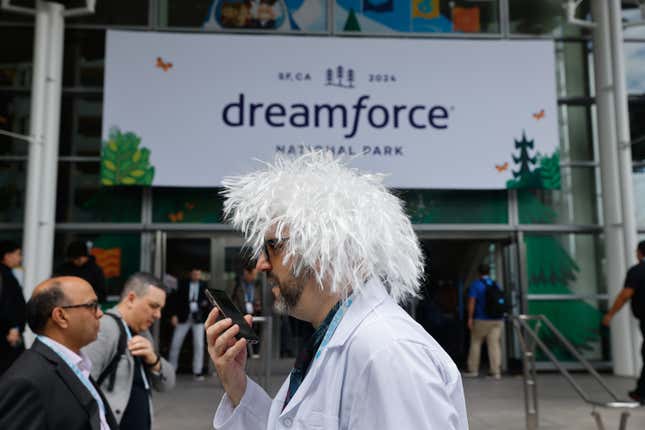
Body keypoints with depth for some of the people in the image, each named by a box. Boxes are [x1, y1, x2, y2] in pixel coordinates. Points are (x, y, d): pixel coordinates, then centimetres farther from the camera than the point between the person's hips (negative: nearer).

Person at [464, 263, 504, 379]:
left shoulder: (475, 284, -5)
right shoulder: (495, 285, 10)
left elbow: (472, 302, -12)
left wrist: (470, 318, -10)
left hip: (481, 320, -4)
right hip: (497, 320, 4)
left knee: (475, 343, 8)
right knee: (494, 344, 2)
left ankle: (473, 370, 12)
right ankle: (496, 372, -1)